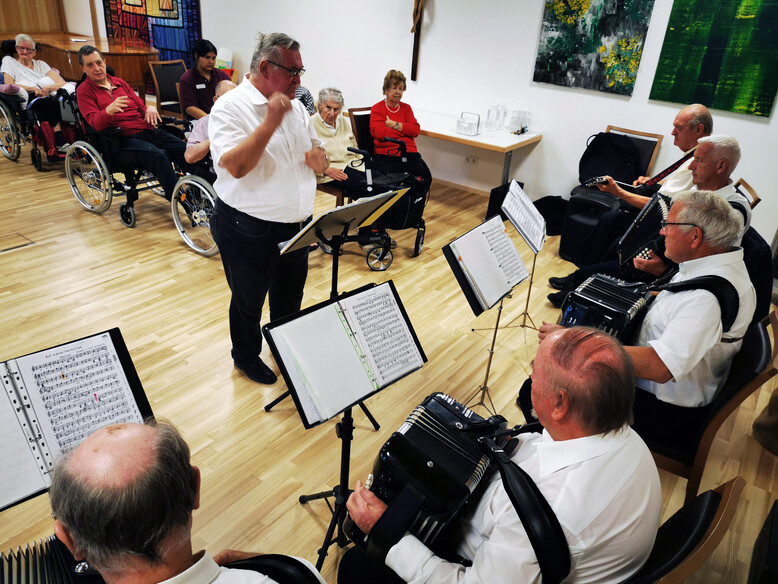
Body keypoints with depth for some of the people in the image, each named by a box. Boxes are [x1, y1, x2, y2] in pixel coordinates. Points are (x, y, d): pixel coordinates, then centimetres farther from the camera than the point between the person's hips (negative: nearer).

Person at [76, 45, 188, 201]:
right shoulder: (84, 90, 8)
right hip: (125, 139, -6)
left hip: (149, 130, 6)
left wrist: (150, 108, 2)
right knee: (158, 156, -38)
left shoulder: (120, 82, 26)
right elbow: (95, 123, -6)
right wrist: (109, 110, -29)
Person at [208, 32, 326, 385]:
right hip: (249, 231, -6)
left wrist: (317, 158, -11)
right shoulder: (230, 108, -14)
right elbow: (236, 166, -28)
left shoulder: (295, 108, 8)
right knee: (248, 302, 15)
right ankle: (246, 357, 39)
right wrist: (270, 122, -30)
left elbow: (319, 162, 13)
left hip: (297, 226, 7)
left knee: (290, 299, 22)